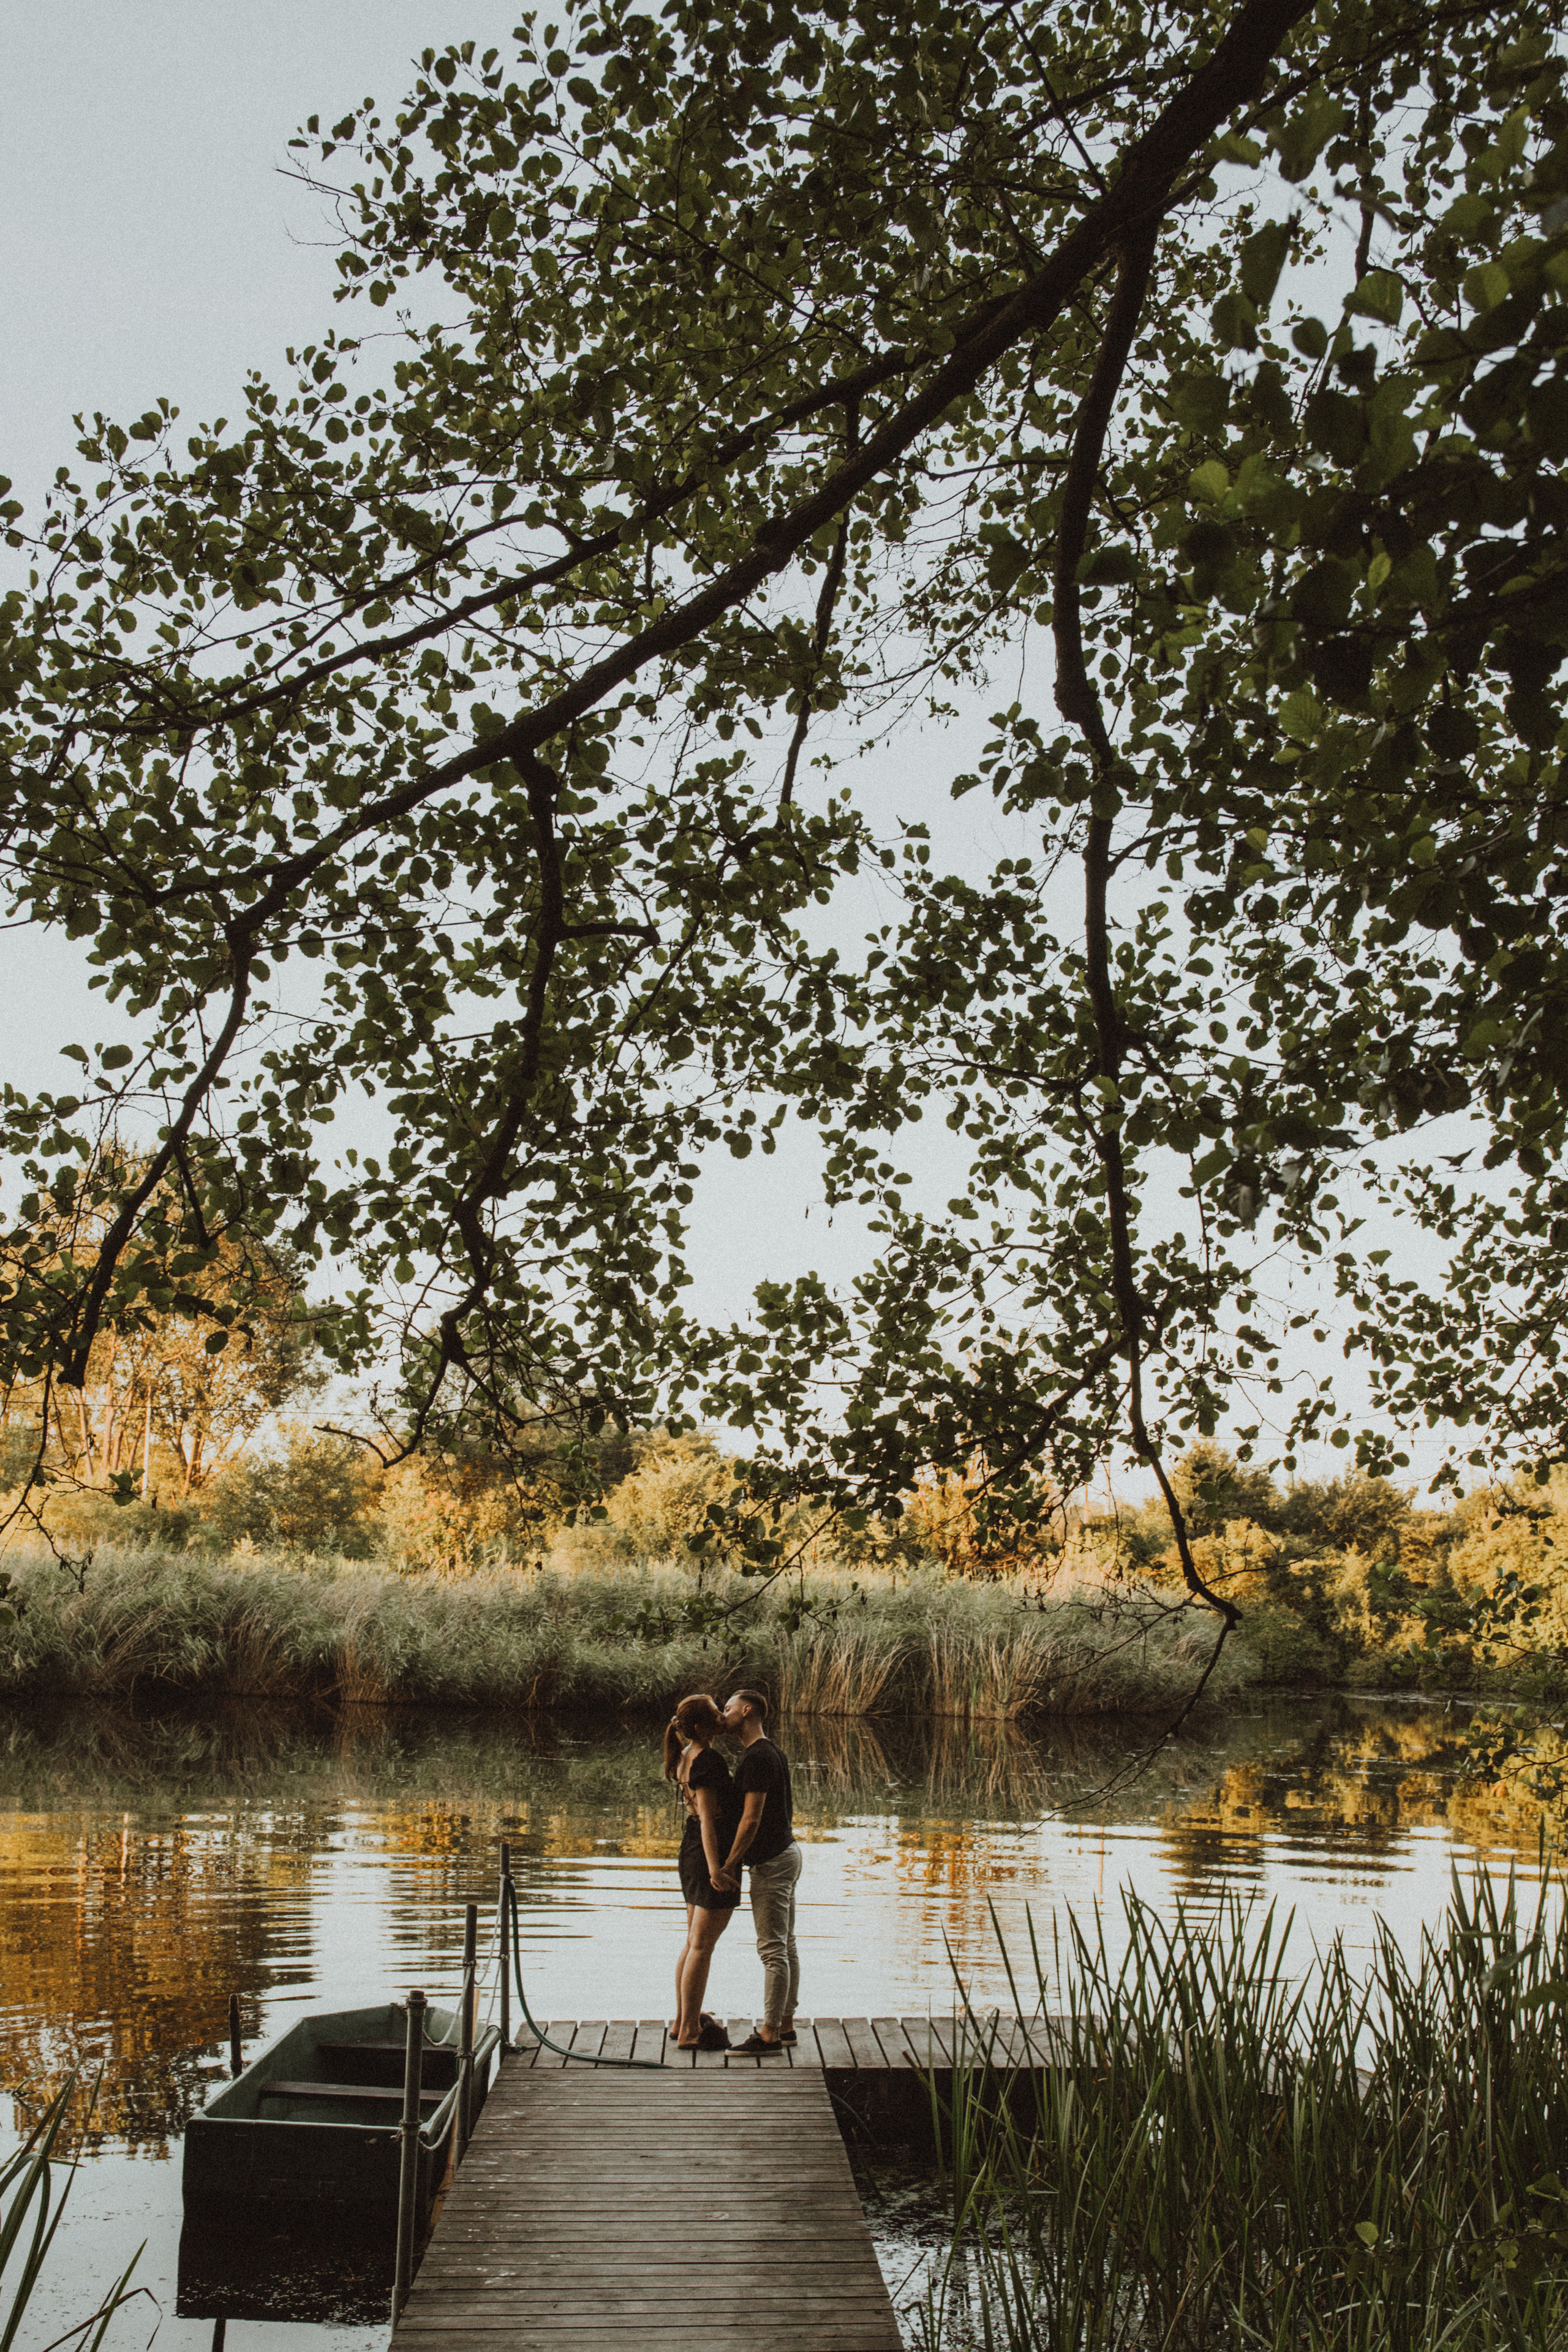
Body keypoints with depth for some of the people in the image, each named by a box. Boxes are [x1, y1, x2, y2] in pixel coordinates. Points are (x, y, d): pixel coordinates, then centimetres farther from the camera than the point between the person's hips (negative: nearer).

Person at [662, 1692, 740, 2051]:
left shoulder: (688, 1757, 9)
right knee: (702, 1946, -3)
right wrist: (715, 1868, -27)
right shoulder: (707, 1762, -20)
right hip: (709, 1853, -10)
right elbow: (708, 1818, -24)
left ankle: (683, 2020, 26)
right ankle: (690, 2031, 2)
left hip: (691, 1848, 10)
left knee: (693, 1942, 18)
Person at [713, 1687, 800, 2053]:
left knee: (773, 1950, -6)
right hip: (786, 1852, 10)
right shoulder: (774, 1753, 13)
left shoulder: (757, 1757, -18)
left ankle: (769, 2034, -3)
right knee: (785, 1945, 13)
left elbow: (751, 1820, -22)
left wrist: (727, 1867, -20)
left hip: (771, 1863, -10)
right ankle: (785, 2025, 18)